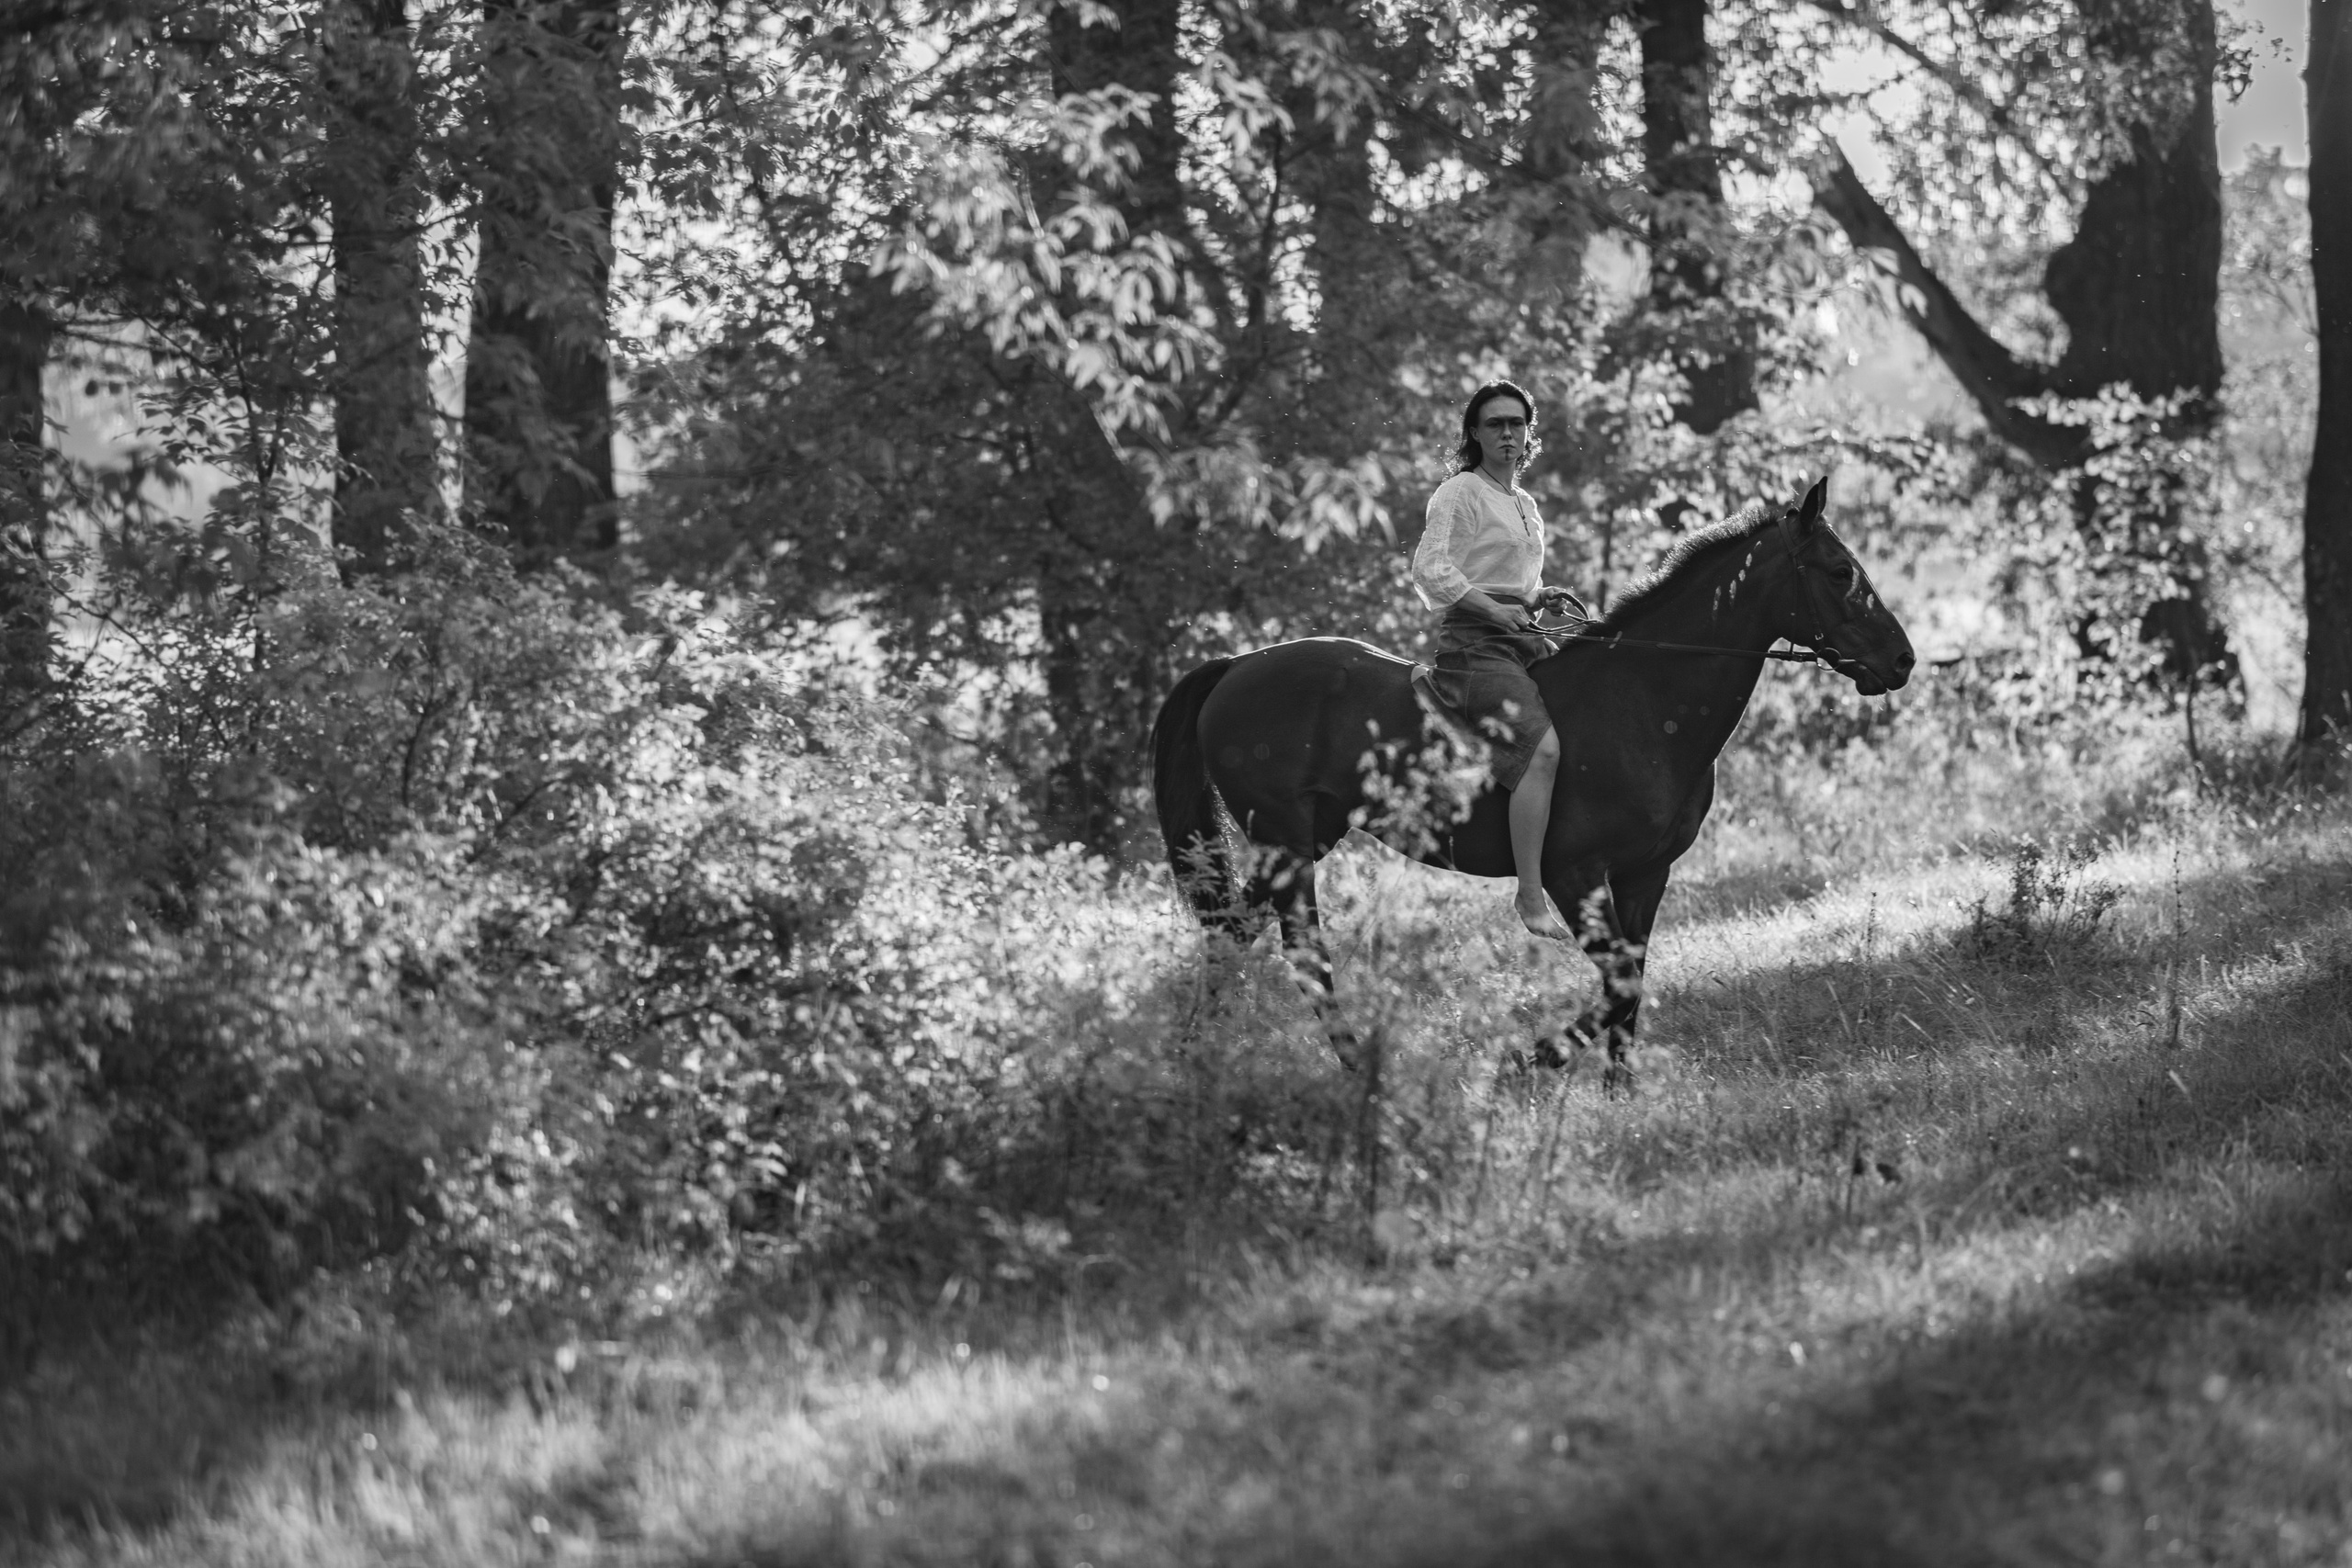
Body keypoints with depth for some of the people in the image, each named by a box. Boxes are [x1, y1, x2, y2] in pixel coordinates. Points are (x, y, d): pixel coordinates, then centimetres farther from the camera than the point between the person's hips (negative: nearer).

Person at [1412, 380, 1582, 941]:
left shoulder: (1526, 505, 23)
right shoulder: (1459, 493, -3)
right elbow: (1430, 568, -16)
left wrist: (1540, 598, 14)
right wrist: (1498, 609, -21)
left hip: (1521, 637, 9)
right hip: (1473, 641, -9)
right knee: (1543, 748, -28)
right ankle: (1531, 897, -31)